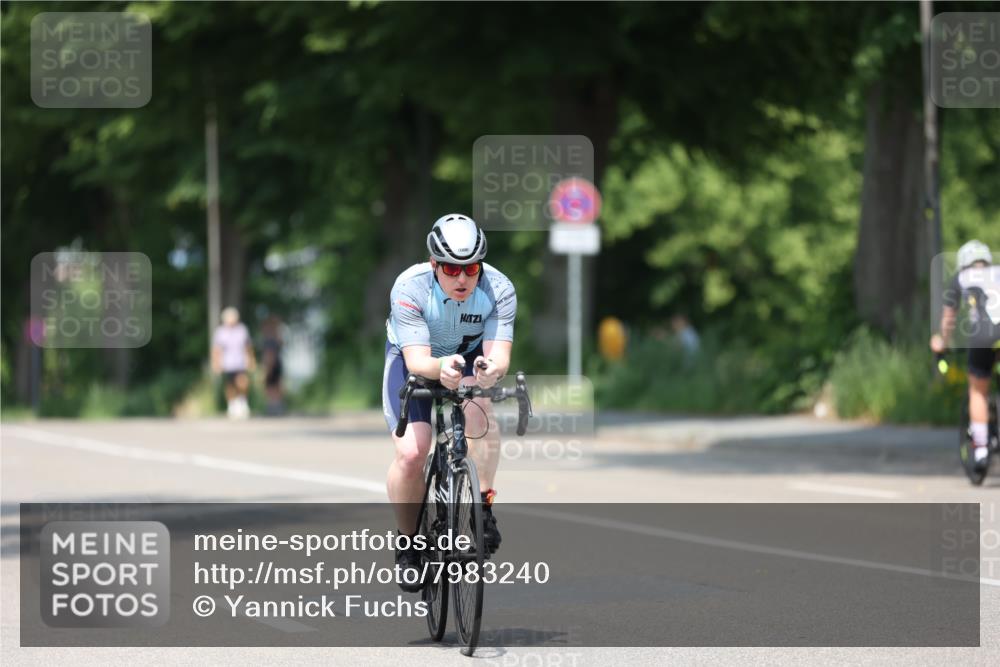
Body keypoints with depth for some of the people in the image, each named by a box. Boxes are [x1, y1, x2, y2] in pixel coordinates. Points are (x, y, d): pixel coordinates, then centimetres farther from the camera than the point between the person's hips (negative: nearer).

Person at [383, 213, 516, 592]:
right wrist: (441, 367, -61)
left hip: (470, 356, 1)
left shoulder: (499, 290, -28)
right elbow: (417, 361, -38)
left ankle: (483, 506, -21)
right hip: (413, 360, -1)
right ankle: (407, 543, 5)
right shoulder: (409, 288, -32)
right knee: (410, 453, -19)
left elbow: (498, 354, -36)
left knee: (478, 407, -35)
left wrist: (492, 369, -60)